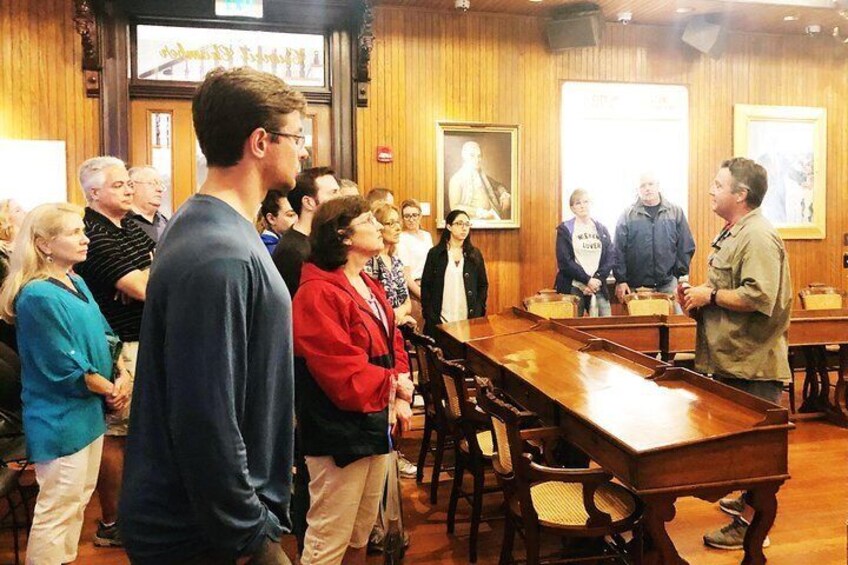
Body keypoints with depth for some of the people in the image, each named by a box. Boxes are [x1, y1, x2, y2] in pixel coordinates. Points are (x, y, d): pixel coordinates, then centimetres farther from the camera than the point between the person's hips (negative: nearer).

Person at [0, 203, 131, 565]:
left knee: (79, 498, 21)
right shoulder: (39, 297, -22)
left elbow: (103, 334, 11)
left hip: (88, 411, 9)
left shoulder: (76, 283, 6)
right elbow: (64, 369, -21)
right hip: (60, 419, -9)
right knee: (57, 508, 3)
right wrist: (112, 390, -10)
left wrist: (123, 376, -6)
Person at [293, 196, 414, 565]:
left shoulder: (368, 287, 11)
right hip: (340, 431, -9)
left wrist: (401, 396, 1)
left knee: (361, 533, 21)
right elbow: (341, 372, -24)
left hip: (374, 423, 9)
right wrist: (392, 385, -11)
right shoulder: (318, 293, -19)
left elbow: (392, 342, 15)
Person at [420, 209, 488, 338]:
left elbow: (483, 285, 9)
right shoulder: (435, 253, 1)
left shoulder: (475, 254, 7)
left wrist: (478, 312, -3)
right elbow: (426, 286, 1)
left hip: (469, 319, 2)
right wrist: (430, 316, -7)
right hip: (440, 320, -1)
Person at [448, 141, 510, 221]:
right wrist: (477, 212, -17)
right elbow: (454, 207, -9)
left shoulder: (483, 176, 16)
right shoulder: (456, 179, -2)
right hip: (472, 222, -6)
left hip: (489, 220, 6)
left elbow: (498, 185, 34)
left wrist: (504, 194, 12)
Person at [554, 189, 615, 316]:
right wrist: (587, 279, -12)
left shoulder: (602, 229, 14)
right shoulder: (565, 229, 2)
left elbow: (611, 257, 6)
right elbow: (564, 261, -7)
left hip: (599, 287, 3)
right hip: (572, 288, -3)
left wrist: (597, 279, -9)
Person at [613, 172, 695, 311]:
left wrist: (683, 276, 2)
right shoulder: (627, 215, 2)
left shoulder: (675, 212, 5)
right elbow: (618, 251, 0)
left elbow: (685, 247, 6)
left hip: (668, 285, 1)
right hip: (636, 287, -1)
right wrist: (620, 280, -4)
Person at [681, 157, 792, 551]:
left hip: (753, 364, -10)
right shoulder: (732, 234, 14)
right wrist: (699, 301, 7)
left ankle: (751, 525, 12)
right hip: (732, 360, 10)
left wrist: (710, 296, -17)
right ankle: (749, 501, 38)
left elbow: (759, 297, -28)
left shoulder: (758, 237, -18)